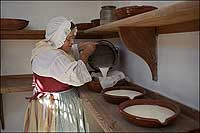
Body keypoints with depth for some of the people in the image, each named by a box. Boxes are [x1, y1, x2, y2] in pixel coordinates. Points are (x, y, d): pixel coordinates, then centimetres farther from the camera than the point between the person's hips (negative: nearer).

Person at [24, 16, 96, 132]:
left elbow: (70, 50, 22)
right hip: (54, 107, -10)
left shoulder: (49, 48, 5)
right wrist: (86, 54, -18)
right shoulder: (52, 57, -27)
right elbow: (76, 76, -31)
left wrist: (82, 46, 3)